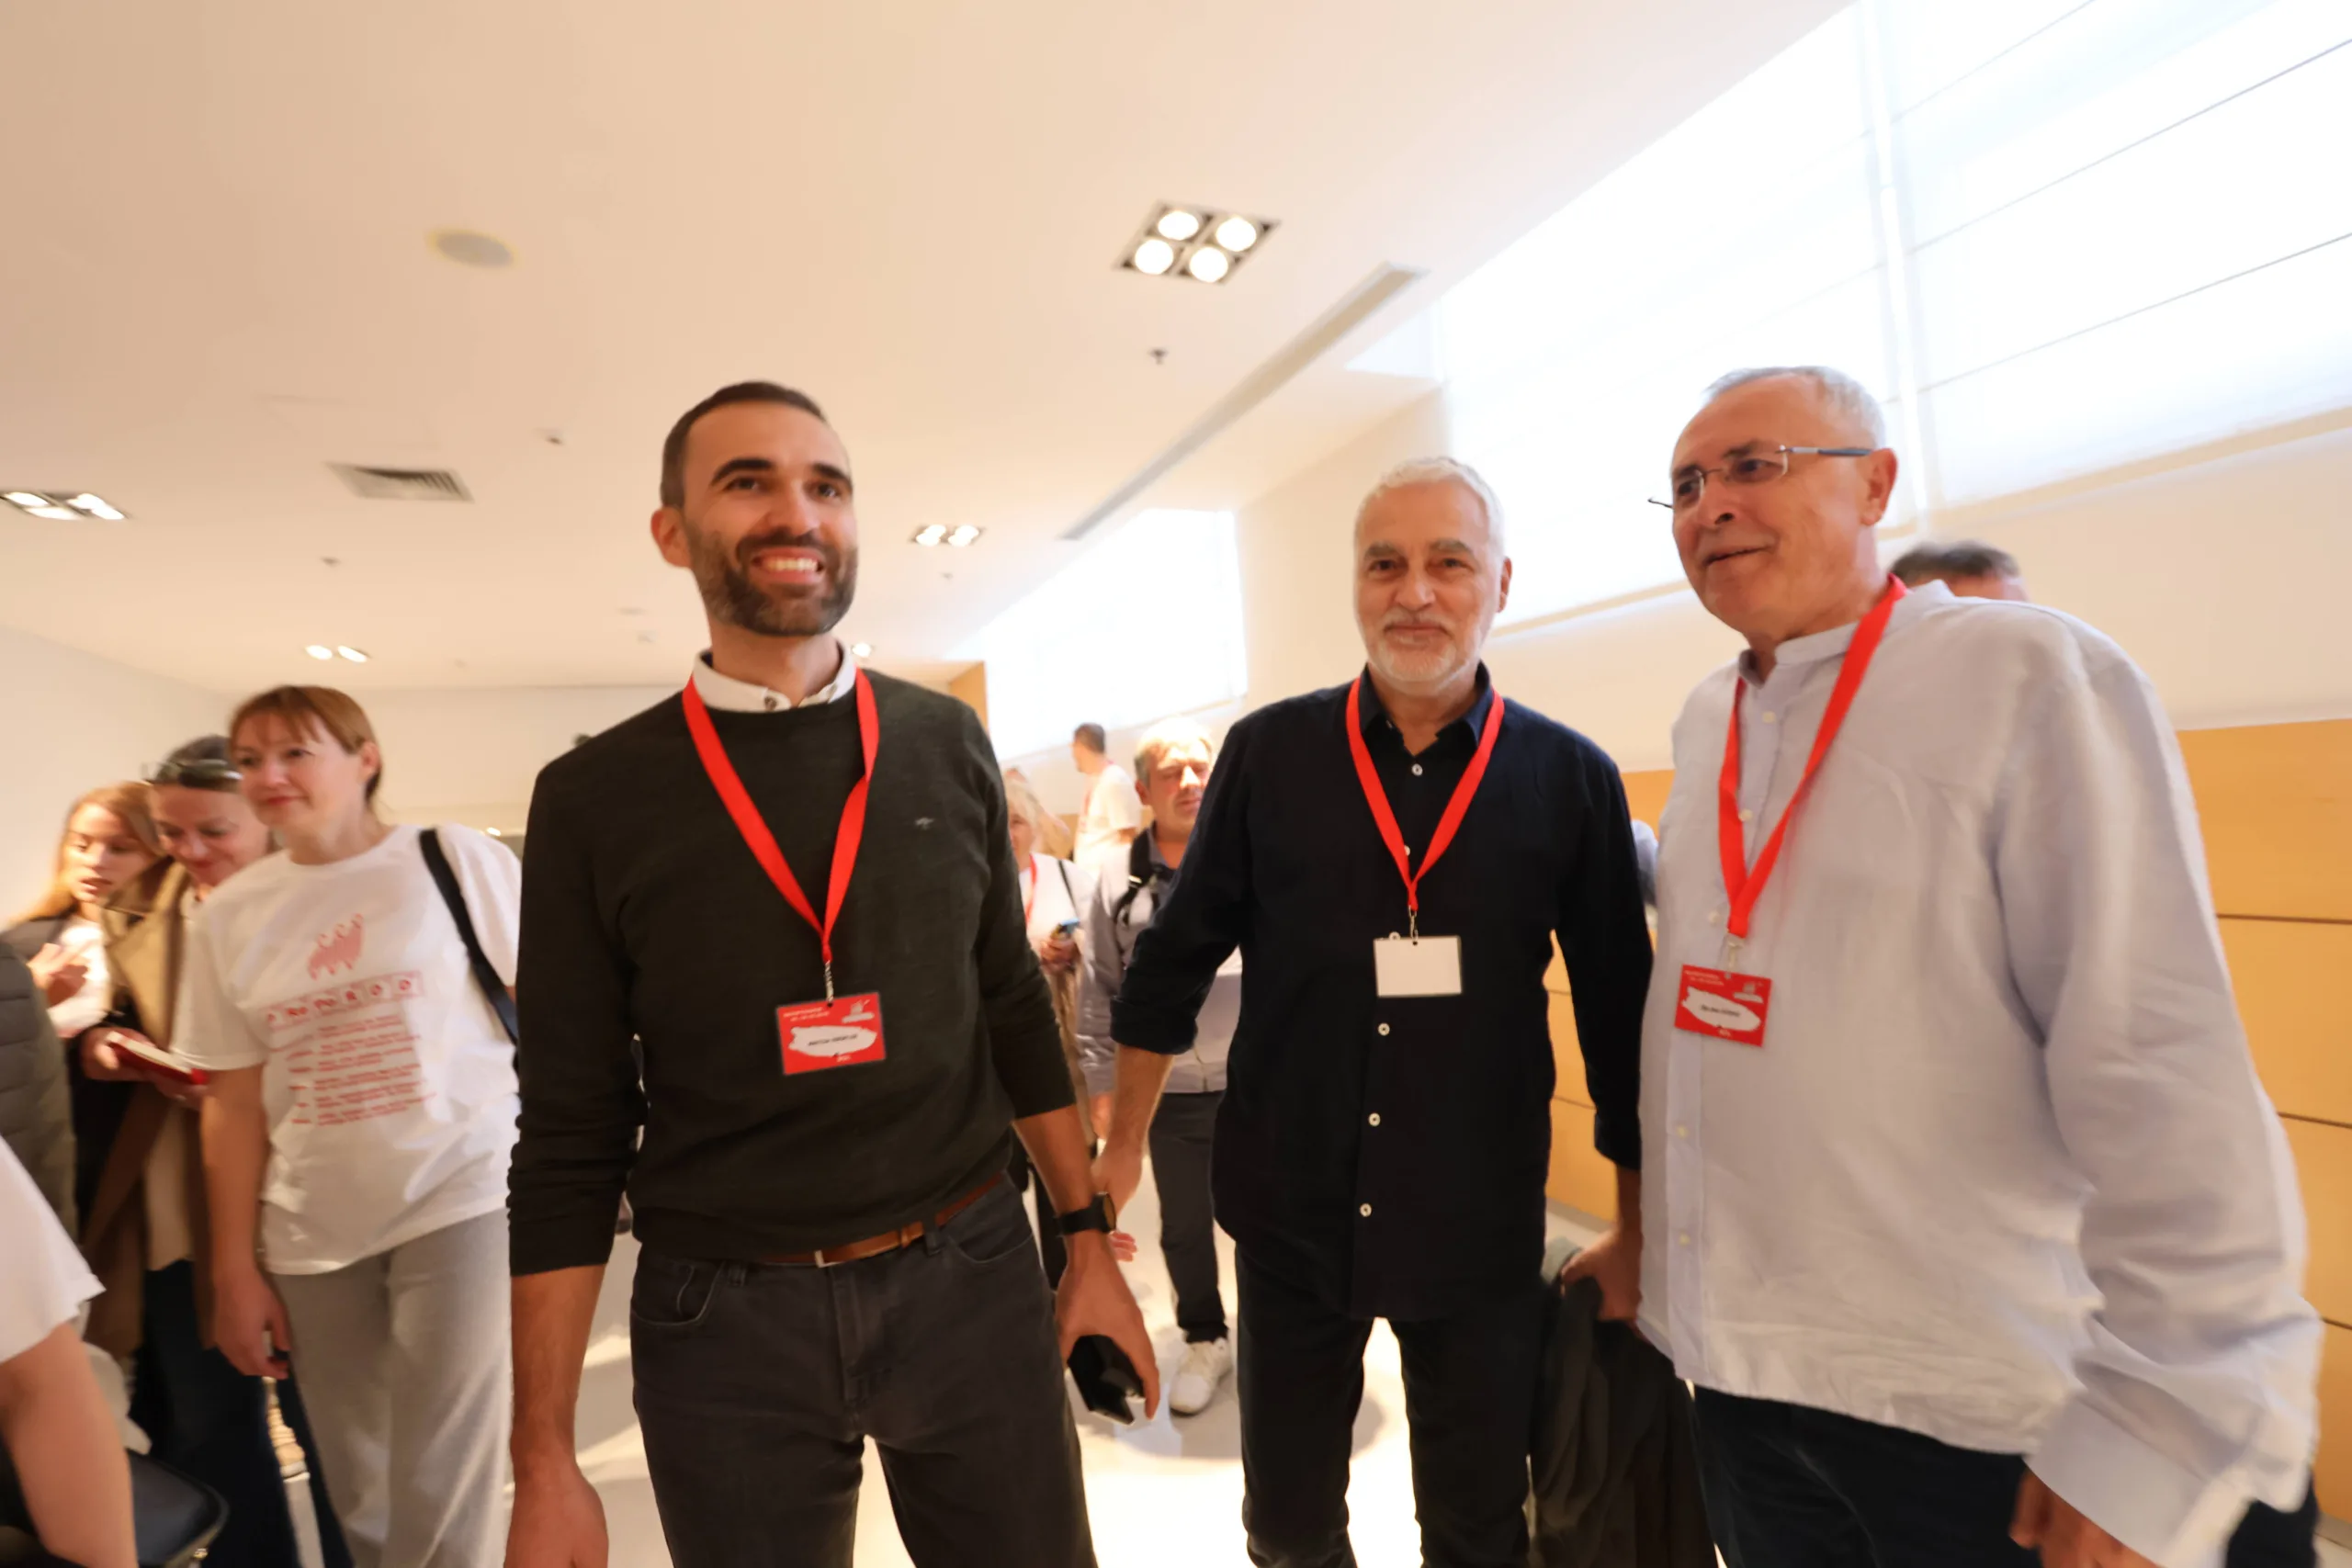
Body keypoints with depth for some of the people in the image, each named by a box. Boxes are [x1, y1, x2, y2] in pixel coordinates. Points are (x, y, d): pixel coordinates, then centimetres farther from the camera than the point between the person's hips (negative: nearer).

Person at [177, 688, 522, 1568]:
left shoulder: (459, 860, -6)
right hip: (311, 1228, 4)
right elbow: (234, 1101, 8)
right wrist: (234, 1267, 8)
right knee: (355, 1490, 17)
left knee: (439, 1491, -2)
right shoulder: (228, 916, 6)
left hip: (461, 1195, -4)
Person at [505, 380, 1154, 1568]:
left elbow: (1013, 1008, 5)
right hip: (724, 1322, -1)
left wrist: (1089, 1241, 6)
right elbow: (569, 1139, -2)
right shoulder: (592, 799, -6)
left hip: (971, 1278, 2)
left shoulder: (945, 744, -2)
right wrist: (544, 1463, -1)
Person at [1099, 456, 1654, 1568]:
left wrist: (1634, 1235, 6)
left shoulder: (1570, 778, -7)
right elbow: (1176, 958, 1)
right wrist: (1122, 1144, 5)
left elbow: (1617, 1011, 1)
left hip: (1482, 1231, 0)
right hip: (1290, 1216, 1)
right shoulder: (1267, 752, -6)